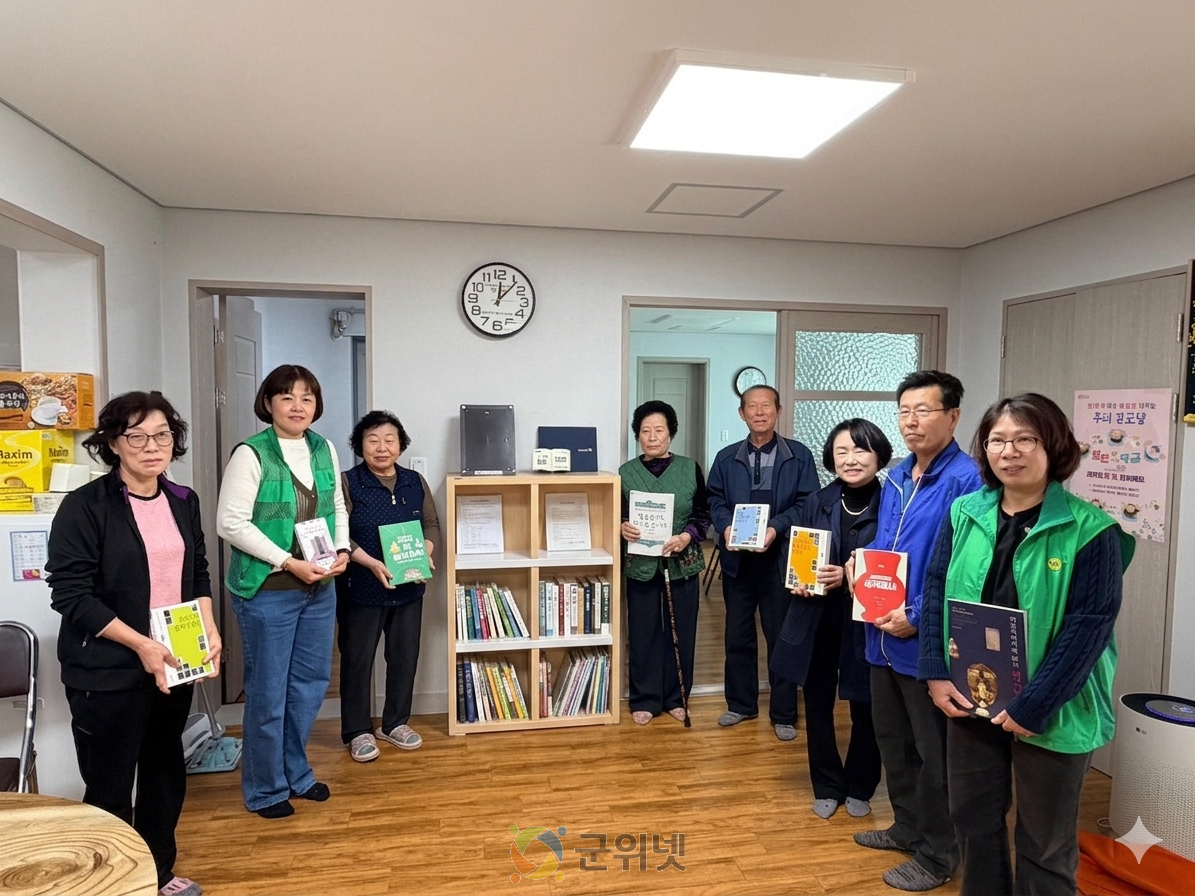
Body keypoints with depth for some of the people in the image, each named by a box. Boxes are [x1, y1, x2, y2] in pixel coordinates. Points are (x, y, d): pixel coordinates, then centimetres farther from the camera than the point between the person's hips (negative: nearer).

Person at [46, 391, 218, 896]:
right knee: (110, 790, 7)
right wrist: (140, 645, -21)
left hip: (175, 664, 6)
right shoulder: (85, 505, -12)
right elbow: (70, 594, -16)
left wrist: (210, 629, -2)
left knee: (167, 774, 18)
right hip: (106, 672, -6)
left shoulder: (183, 501, 5)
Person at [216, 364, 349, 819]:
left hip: (319, 588, 6)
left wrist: (341, 550, -3)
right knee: (268, 691, 7)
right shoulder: (251, 454, -13)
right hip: (267, 590, -6)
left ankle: (296, 772, 37)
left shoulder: (325, 450, 6)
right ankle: (266, 789, 26)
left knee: (311, 682, 16)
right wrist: (289, 562, -19)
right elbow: (231, 522, -16)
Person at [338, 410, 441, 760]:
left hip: (408, 589, 4)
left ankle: (395, 723, 30)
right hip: (361, 590, -4)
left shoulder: (416, 482, 5)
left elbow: (432, 524, 10)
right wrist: (371, 563, -24)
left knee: (405, 657, 12)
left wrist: (426, 553, -9)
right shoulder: (347, 483, -9)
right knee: (357, 659, 7)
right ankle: (358, 731, 23)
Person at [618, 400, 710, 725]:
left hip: (683, 564, 0)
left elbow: (703, 513, 2)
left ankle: (676, 697, 25)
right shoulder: (626, 472, 0)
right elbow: (616, 516, 5)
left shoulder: (690, 469, 0)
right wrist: (622, 528, -17)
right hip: (641, 565, 0)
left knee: (680, 632, 9)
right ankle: (644, 700, 20)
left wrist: (688, 536, -16)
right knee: (644, 633, 6)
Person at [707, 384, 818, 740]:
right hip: (737, 558, 3)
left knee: (782, 635, 7)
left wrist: (776, 529, -20)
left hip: (781, 558, -3)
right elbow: (715, 500, 6)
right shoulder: (726, 458, 7)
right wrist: (725, 527, -14)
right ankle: (741, 703, 30)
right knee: (738, 634, 13)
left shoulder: (799, 456, -1)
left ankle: (783, 714, 20)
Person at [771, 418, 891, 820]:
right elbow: (790, 550, 9)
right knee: (817, 705, 13)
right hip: (815, 621, 3)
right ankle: (828, 787, 33)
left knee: (864, 709, 13)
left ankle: (859, 787, 37)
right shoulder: (817, 501, 2)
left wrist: (849, 577, -21)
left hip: (865, 624, -3)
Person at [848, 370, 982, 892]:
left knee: (933, 751, 8)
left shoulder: (966, 480, -17)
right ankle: (908, 827, 41)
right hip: (883, 634, 9)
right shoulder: (895, 478, 11)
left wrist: (918, 617, -21)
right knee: (892, 738, 21)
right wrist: (860, 562, 0)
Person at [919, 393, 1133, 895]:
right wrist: (937, 674, -7)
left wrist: (1033, 706, -18)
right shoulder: (964, 514, 0)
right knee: (973, 821, 19)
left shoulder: (1090, 529, -12)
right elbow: (936, 592, 2)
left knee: (1045, 844, 15)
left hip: (1052, 714, -3)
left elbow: (1090, 624, -15)